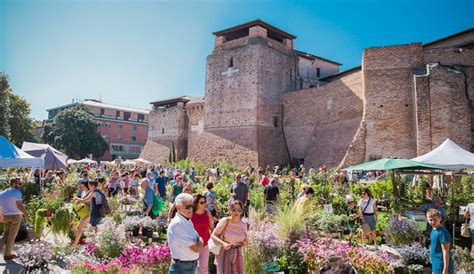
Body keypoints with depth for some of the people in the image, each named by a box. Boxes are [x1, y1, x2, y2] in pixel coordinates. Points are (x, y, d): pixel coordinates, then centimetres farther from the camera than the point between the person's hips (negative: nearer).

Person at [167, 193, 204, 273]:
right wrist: (200, 241, -2)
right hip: (181, 267, -8)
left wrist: (199, 242, -7)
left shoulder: (188, 221, 6)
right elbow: (197, 248, -21)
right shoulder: (177, 224, -22)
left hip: (192, 265, 8)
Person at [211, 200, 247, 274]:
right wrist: (223, 243, -25)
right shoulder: (224, 221, -14)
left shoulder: (243, 224, -3)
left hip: (237, 255, 3)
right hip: (224, 254, -3)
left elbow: (245, 241, 11)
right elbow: (213, 235, -10)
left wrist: (243, 243, -11)